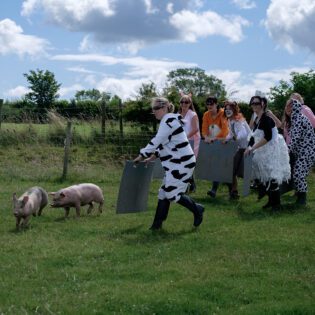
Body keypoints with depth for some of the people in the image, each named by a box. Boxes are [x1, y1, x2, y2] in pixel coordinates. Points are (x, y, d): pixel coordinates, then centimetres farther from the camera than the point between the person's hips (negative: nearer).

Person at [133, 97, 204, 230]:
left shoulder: (169, 121, -16)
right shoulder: (167, 121, 16)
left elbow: (156, 141, -19)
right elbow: (162, 144, 21)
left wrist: (141, 156, -12)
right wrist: (152, 157, 14)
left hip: (181, 163, -10)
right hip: (175, 163, 10)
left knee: (172, 193, -8)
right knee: (164, 192, 10)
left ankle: (197, 209, 9)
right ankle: (157, 223, 13)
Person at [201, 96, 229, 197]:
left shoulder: (222, 113, -9)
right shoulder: (206, 115, 7)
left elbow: (225, 129, -16)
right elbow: (204, 128, 0)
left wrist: (215, 138, -26)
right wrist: (206, 137, -20)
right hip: (211, 143, 5)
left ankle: (214, 189, -21)